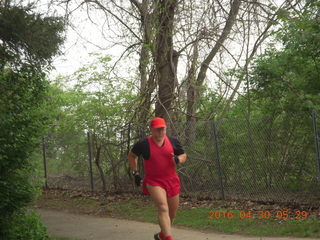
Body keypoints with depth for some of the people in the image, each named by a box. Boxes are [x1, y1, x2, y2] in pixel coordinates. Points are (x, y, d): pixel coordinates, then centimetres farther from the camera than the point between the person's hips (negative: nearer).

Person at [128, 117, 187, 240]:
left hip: (172, 180, 4)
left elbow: (183, 155, 10)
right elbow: (131, 156, 8)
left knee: (172, 212, 14)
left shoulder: (173, 141, -2)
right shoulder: (144, 144, -9)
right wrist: (135, 173, 2)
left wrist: (178, 159, -14)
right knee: (163, 208, -24)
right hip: (153, 181, -4)